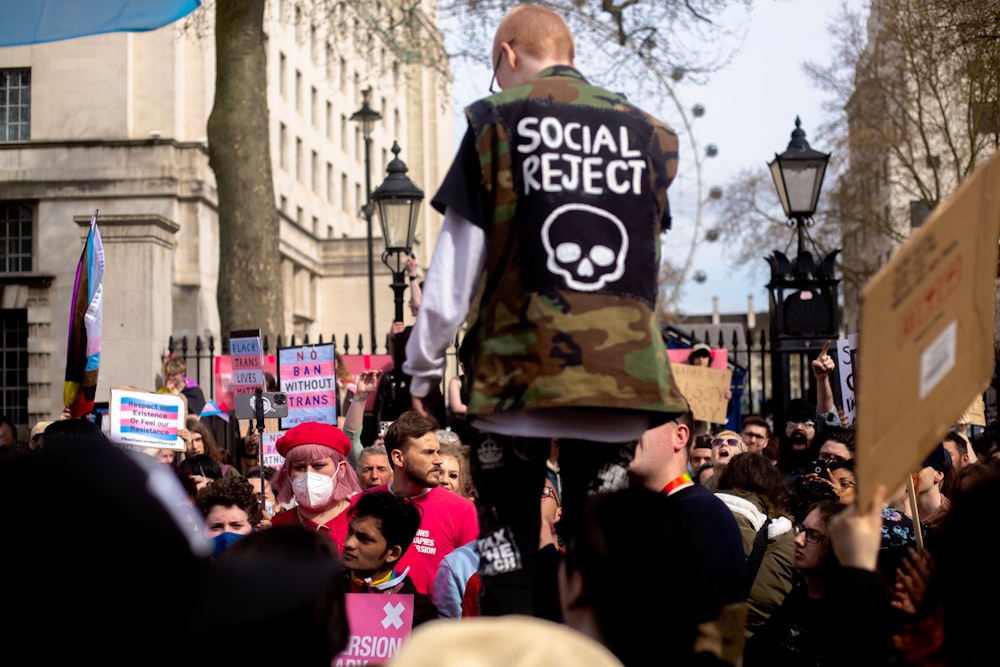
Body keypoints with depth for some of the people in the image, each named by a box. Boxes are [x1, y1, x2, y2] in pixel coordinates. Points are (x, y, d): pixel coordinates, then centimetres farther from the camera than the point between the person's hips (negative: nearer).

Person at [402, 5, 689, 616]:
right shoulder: (645, 131, 11)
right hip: (623, 370, 3)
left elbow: (457, 263, 1)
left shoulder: (498, 122, 2)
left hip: (521, 365, -2)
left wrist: (425, 364, 8)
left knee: (508, 539, 6)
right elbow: (650, 269, 13)